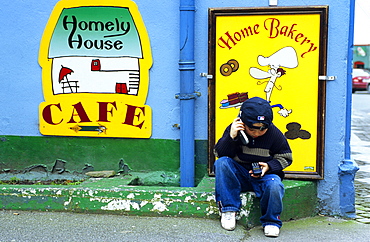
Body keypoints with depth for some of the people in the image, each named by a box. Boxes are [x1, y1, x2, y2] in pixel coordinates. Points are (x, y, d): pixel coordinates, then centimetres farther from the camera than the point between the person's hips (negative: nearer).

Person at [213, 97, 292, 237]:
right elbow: (219, 154, -12)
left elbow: (285, 158, 3)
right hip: (239, 175, 1)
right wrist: (231, 137, -29)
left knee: (274, 185, -35)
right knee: (222, 163, -27)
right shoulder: (235, 129, -8)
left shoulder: (274, 134, -8)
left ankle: (271, 221, -7)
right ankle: (228, 210, -20)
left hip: (265, 175, -1)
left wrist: (269, 166, -17)